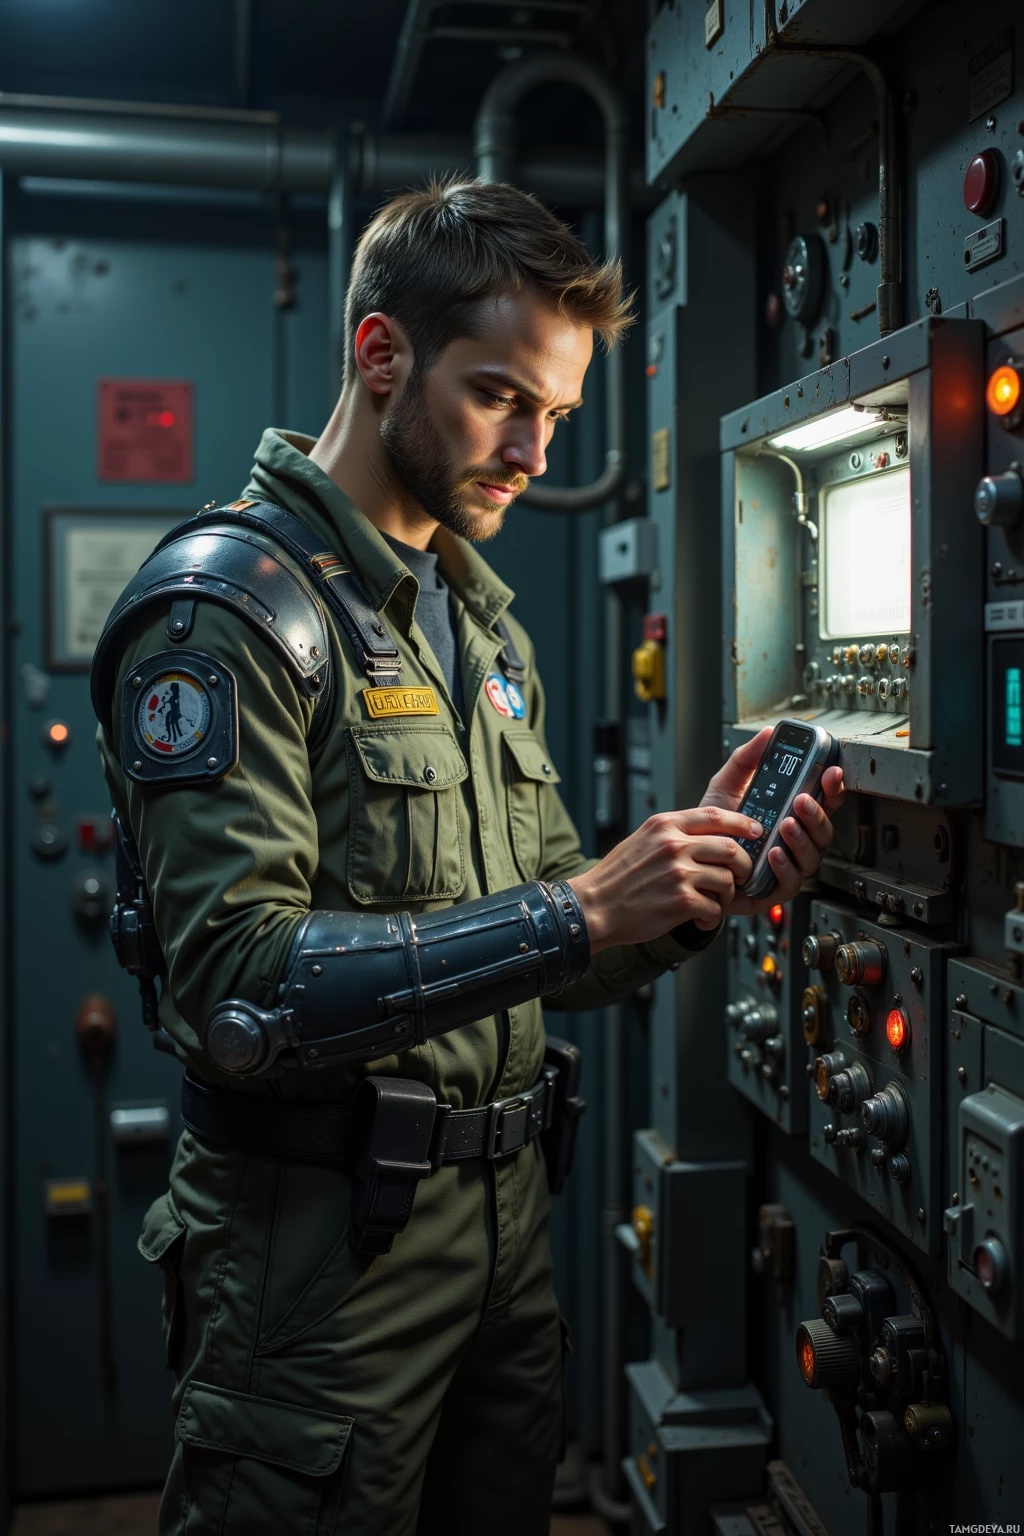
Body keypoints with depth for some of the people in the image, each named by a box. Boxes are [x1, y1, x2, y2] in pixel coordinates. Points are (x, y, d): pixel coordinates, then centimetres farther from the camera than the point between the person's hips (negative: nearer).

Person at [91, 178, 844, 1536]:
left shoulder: (488, 626, 13)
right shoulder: (228, 603, -13)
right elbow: (240, 988, -23)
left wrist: (685, 893, -5)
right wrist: (575, 913, -25)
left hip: (507, 1216, 8)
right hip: (322, 1238, -8)